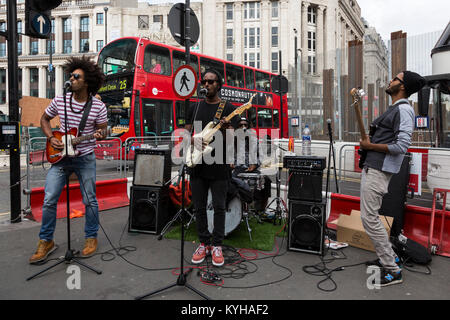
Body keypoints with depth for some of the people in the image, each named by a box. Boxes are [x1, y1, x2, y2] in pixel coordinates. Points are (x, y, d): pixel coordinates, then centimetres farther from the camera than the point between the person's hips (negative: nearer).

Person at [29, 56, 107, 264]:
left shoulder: (98, 106, -8)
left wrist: (99, 134, -22)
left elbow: (103, 130, 1)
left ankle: (91, 238, 23)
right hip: (59, 156, 3)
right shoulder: (60, 101, 0)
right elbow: (44, 119, 15)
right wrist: (51, 138, 0)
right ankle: (46, 241, 17)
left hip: (85, 158, -2)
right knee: (49, 200, 0)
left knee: (89, 200, 4)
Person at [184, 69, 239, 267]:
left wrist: (224, 128, -28)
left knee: (219, 207, 3)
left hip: (219, 166, -3)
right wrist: (196, 142, -9)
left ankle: (217, 245, 18)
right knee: (199, 207, 9)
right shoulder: (195, 108, 13)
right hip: (197, 164, 4)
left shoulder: (227, 108, 2)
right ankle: (204, 244, 24)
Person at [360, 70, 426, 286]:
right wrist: (368, 142, 10)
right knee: (370, 215, 16)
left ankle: (392, 271, 2)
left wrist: (370, 146, -14)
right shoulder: (394, 109, 20)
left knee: (369, 218, -9)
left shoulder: (403, 109, -12)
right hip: (371, 168, 11)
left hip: (378, 171, -10)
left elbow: (402, 146, -22)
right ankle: (389, 257, 29)